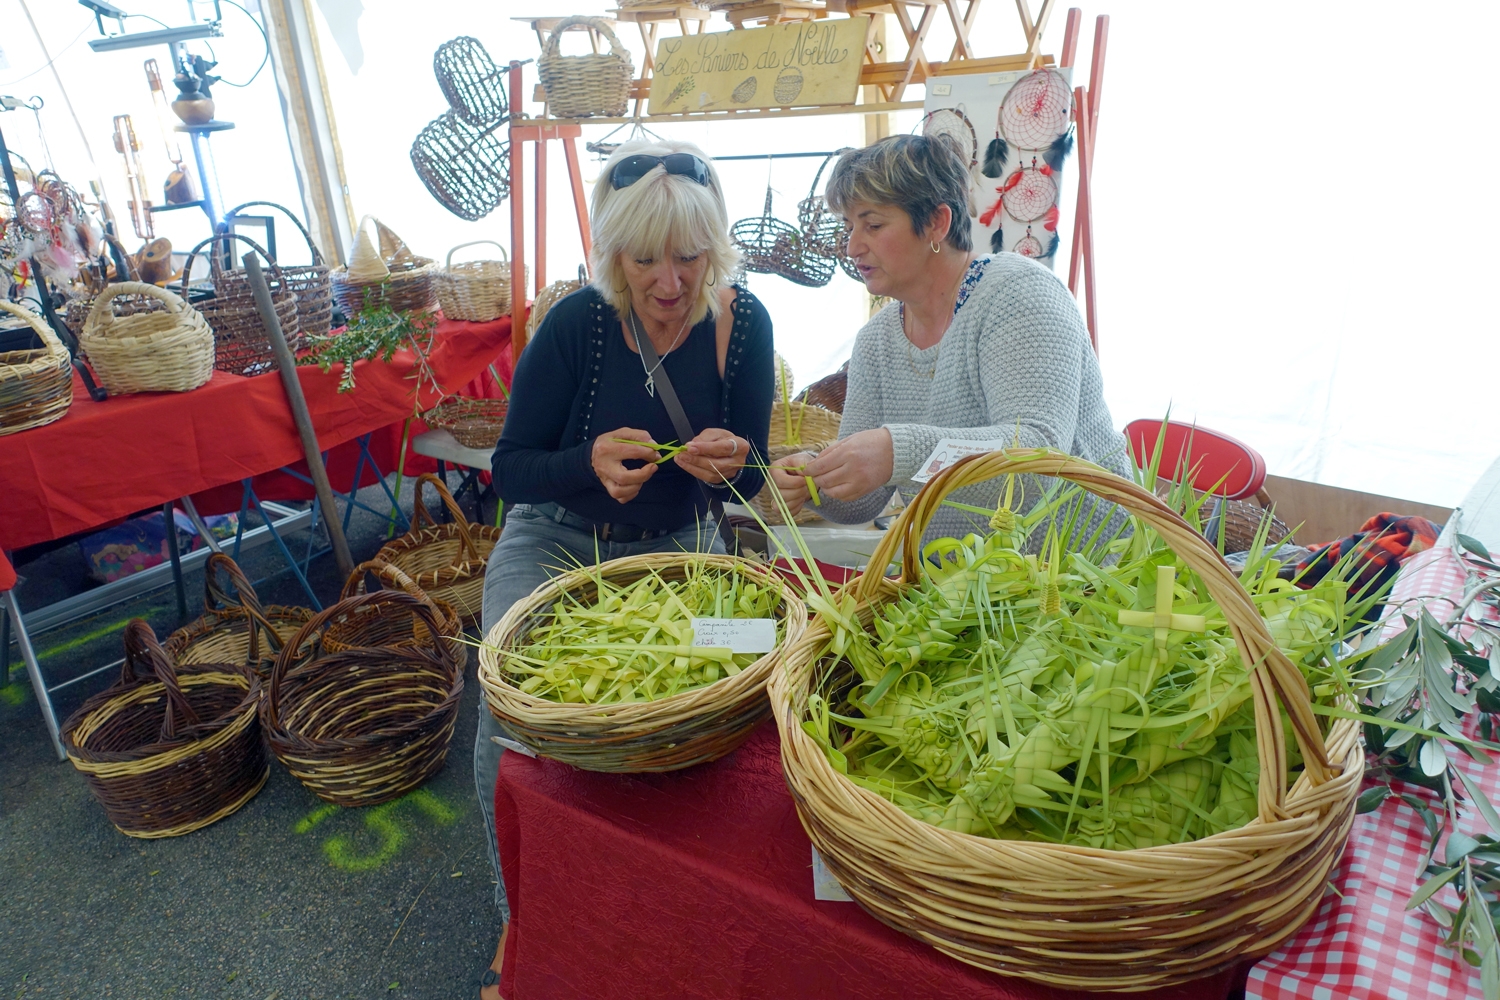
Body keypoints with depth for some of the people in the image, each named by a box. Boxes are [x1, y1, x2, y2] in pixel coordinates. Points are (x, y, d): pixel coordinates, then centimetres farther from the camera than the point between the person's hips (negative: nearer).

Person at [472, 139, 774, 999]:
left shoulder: (742, 323, -11)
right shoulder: (576, 324, -17)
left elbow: (750, 482, -1)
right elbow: (510, 470, -10)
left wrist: (732, 465, -26)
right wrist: (592, 463, -30)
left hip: (676, 547, 2)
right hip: (557, 541, -1)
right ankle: (521, 919, 7)